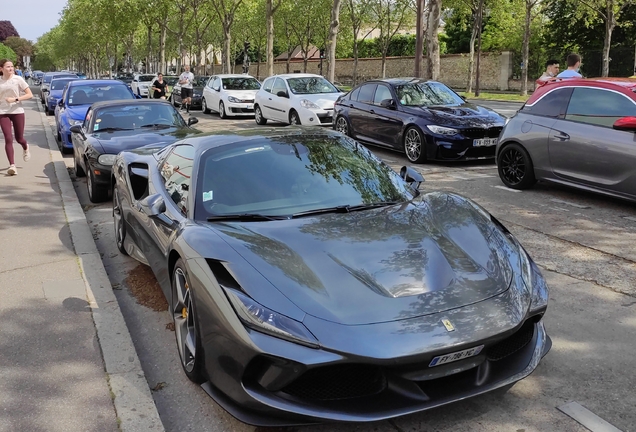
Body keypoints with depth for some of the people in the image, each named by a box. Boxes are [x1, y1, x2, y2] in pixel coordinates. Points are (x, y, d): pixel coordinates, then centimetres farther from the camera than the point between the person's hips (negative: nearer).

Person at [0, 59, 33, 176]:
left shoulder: (18, 79, -3)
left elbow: (30, 95, -6)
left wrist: (15, 99, -16)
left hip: (17, 111, -1)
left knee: (19, 139, 8)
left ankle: (25, 147, 46)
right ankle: (12, 165, -10)